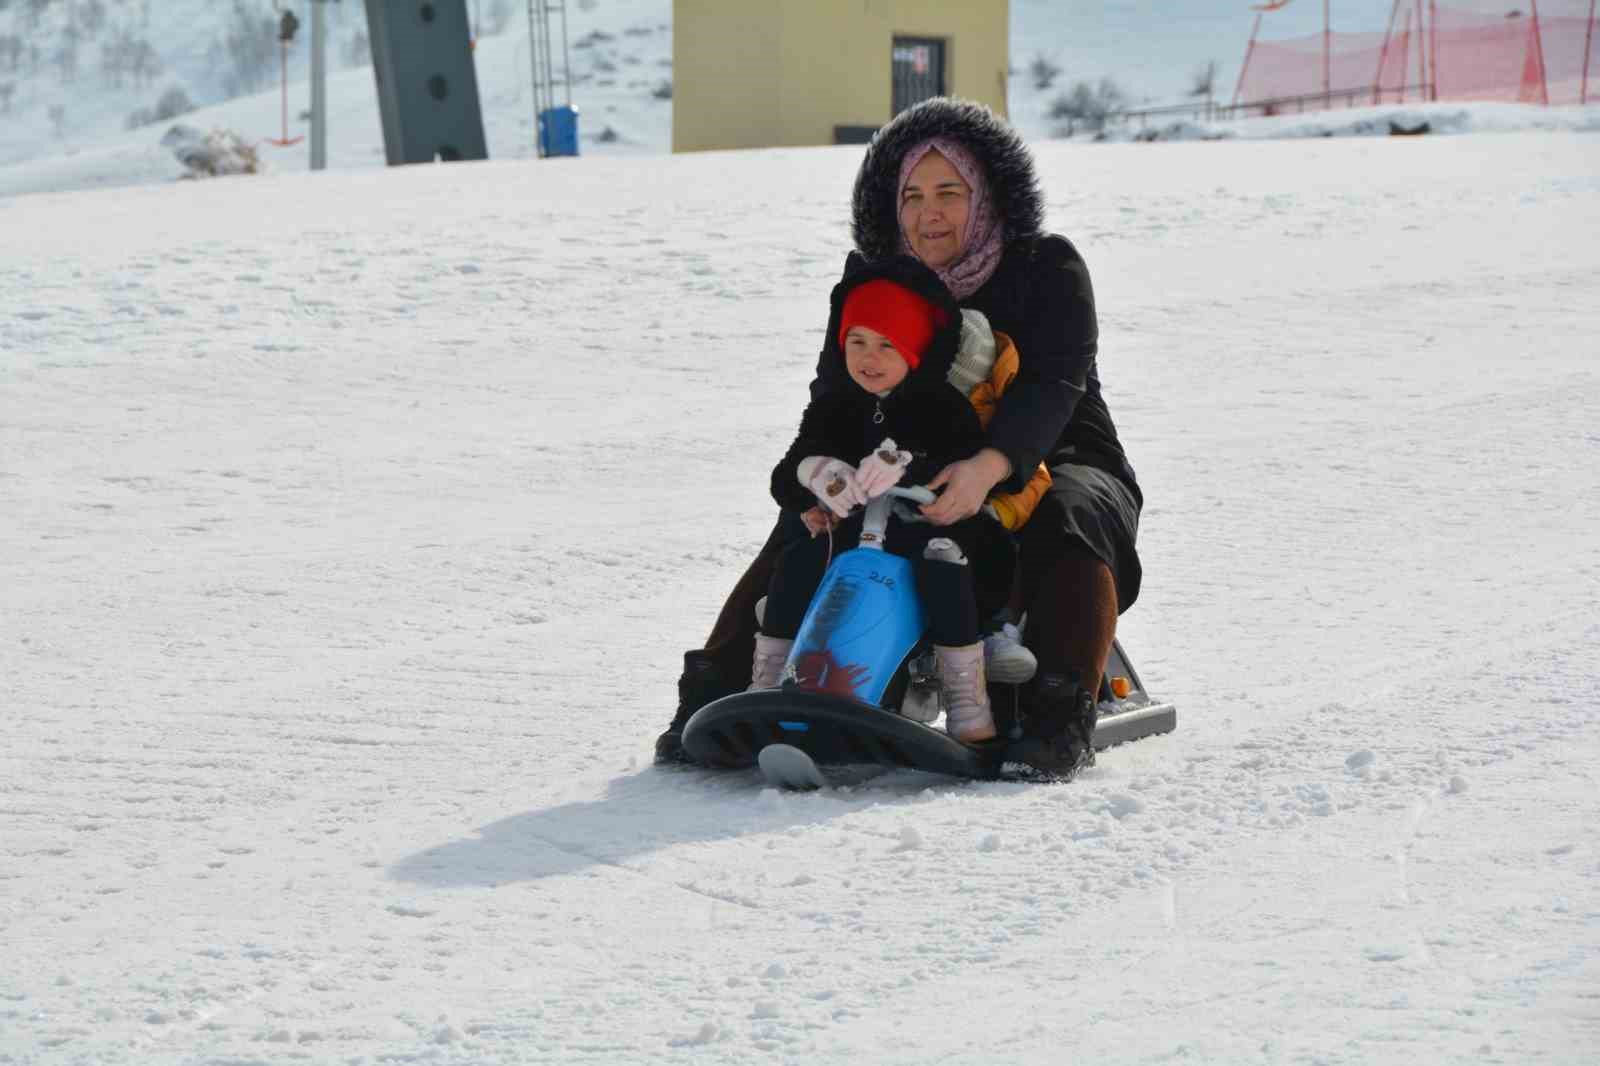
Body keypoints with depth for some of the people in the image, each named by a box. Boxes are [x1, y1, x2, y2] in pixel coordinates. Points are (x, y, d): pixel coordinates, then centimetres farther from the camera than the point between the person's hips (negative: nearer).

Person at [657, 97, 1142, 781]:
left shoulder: (1047, 268, -11)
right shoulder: (875, 281, 2)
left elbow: (1052, 385, -25)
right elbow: (838, 391, -6)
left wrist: (990, 466, -46)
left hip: (1054, 465, -4)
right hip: (926, 489, 4)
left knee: (1065, 522, -36)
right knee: (806, 526, -15)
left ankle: (1059, 720, -42)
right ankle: (717, 692, -17)